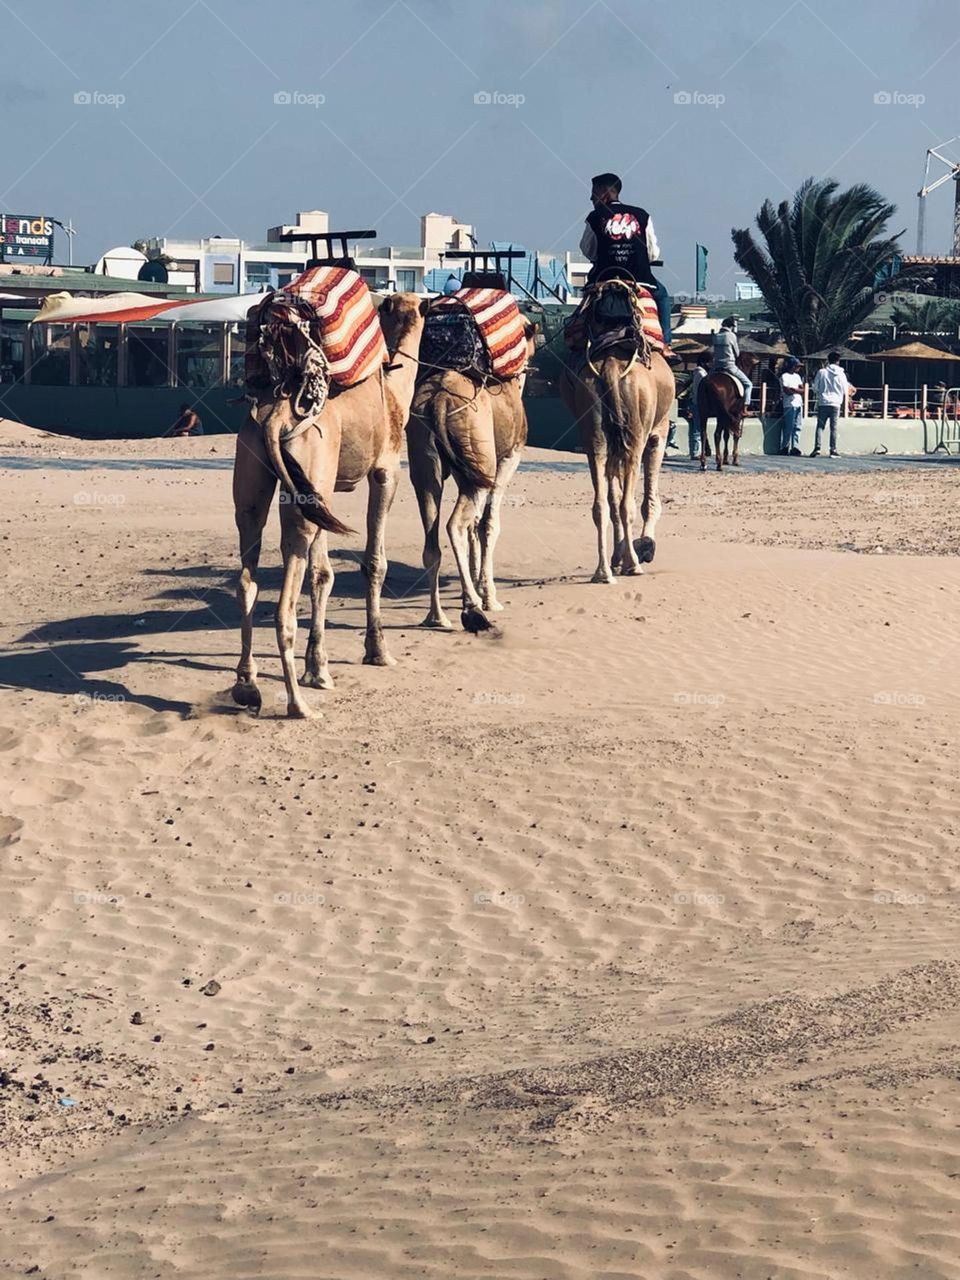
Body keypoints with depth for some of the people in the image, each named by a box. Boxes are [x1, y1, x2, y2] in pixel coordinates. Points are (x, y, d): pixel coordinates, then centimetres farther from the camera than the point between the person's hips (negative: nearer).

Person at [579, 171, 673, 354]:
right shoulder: (642, 215, 2)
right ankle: (664, 343, 16)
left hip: (604, 279, 0)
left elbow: (587, 252, 7)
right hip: (639, 279, 0)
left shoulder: (595, 218, -1)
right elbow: (654, 254, 6)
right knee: (661, 295, 30)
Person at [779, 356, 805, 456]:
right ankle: (785, 448, -4)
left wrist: (793, 389, -7)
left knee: (797, 427, 3)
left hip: (799, 404, 7)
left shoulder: (797, 376, 20)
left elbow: (802, 390, 11)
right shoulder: (784, 376, -2)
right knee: (788, 428, -8)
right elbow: (787, 391, -12)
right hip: (789, 405, -7)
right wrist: (798, 390, -1)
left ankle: (795, 448, 4)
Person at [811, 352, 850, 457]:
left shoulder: (821, 372, -3)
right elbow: (845, 391, 5)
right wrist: (844, 402, 23)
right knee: (833, 428, 5)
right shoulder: (841, 374, -1)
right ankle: (833, 449, 2)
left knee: (820, 426, 3)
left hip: (823, 403, 0)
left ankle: (817, 448, -11)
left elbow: (815, 388, 3)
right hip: (836, 404, 0)